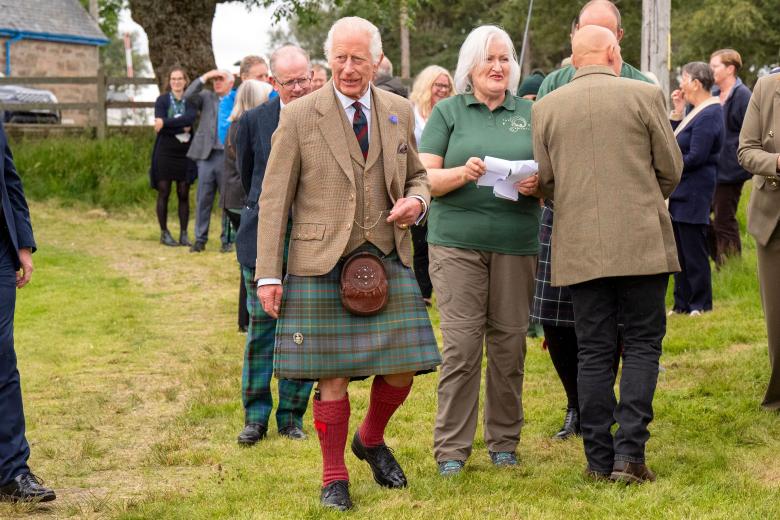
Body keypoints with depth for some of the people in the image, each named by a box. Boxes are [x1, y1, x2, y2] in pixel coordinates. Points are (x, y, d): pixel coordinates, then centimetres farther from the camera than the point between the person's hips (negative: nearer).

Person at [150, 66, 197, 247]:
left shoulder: (191, 101, 6)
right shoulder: (162, 100, 3)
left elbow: (190, 118, -15)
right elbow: (160, 126, -10)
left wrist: (166, 123, -21)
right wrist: (183, 128, -14)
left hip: (185, 153, 1)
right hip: (165, 152, -1)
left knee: (184, 194, 3)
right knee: (164, 193, 1)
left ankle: (184, 234, 8)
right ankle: (164, 233, 8)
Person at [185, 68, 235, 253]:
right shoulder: (207, 97, 11)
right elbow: (188, 96, -5)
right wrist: (205, 77, -7)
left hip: (229, 156, -2)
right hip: (206, 154, 2)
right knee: (203, 199, 4)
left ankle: (227, 240, 12)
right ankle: (200, 239, 11)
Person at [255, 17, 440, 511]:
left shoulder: (400, 112, 8)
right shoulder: (300, 117, -3)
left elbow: (417, 176, 21)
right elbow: (274, 200, -2)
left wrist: (416, 201, -4)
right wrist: (268, 274, -7)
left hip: (388, 260, 3)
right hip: (322, 263, -3)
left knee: (402, 367, 2)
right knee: (332, 373, -1)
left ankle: (371, 441, 32)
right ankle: (334, 477, 15)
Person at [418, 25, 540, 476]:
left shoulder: (530, 114, 12)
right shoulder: (447, 112, 7)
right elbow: (425, 178, 1)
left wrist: (537, 184, -10)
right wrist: (461, 173, -17)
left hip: (517, 242, 2)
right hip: (457, 240, -2)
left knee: (510, 342, 3)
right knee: (462, 342, -6)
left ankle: (505, 442, 14)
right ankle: (452, 448, 0)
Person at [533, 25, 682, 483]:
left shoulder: (546, 107, 3)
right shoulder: (644, 96, -2)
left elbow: (544, 181, 6)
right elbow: (671, 170, 2)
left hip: (580, 248, 2)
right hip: (641, 242, -2)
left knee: (595, 353, 7)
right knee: (642, 345, 5)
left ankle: (600, 459, 7)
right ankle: (629, 453, -4)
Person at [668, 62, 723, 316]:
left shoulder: (708, 115, -17)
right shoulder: (697, 110, 14)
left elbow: (695, 157, -21)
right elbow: (677, 141, 13)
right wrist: (677, 112, 5)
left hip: (694, 194, -10)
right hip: (681, 192, 10)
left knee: (693, 251, -3)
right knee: (681, 250, 13)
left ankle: (700, 305, 5)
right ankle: (682, 304, 19)